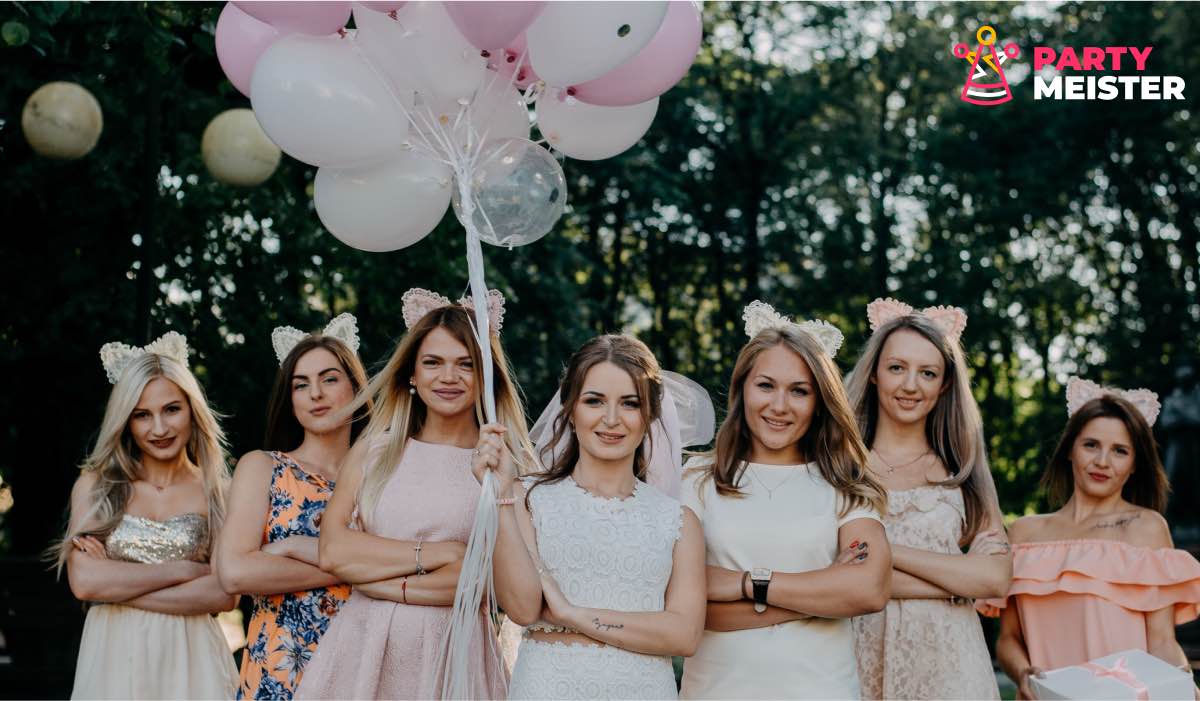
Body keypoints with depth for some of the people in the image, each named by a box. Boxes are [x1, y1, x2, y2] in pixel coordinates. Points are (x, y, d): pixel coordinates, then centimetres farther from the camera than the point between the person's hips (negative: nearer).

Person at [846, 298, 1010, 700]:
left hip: (947, 664, 2)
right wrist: (955, 583, -12)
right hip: (864, 658, -1)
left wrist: (885, 550, -13)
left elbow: (996, 577, -7)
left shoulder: (962, 470, 6)